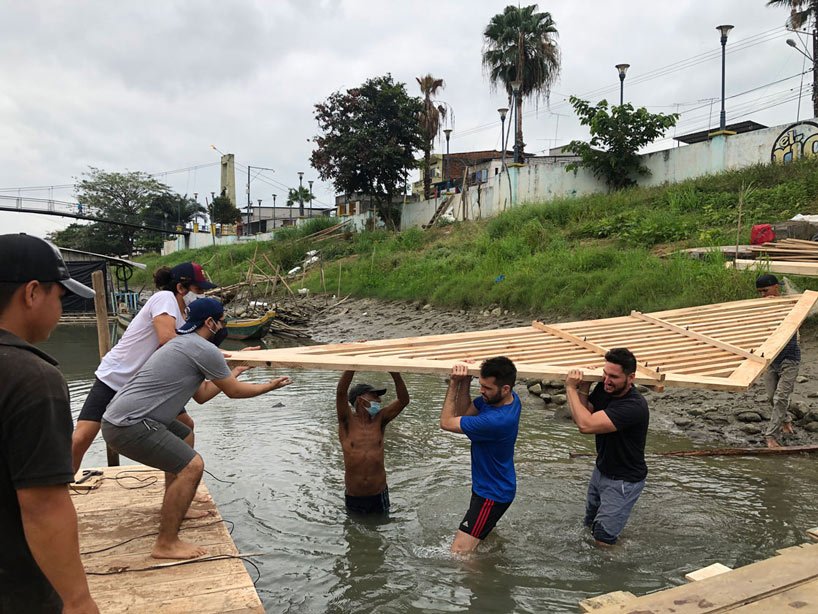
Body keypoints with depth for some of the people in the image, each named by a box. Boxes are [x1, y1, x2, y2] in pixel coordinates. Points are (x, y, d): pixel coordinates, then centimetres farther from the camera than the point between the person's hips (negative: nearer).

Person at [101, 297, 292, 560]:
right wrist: (269, 386, 14)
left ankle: (172, 508, 39)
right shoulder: (205, 350, -13)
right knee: (192, 465, -14)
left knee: (182, 438, 29)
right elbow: (234, 392, -2)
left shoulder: (185, 344, 18)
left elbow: (201, 395, 24)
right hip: (128, 426, -11)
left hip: (120, 416, 11)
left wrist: (234, 370, 32)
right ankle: (166, 545, -6)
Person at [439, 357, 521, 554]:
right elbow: (463, 411, -2)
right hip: (489, 485, 10)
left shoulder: (496, 420, -37)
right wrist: (464, 383, -17)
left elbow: (446, 422, -24)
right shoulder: (508, 398, -10)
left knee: (459, 551, -9)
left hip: (492, 495, -10)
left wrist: (453, 384, -19)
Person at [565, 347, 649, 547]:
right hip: (601, 469, 8)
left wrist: (571, 388, -29)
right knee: (589, 523, 22)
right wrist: (583, 387, -14)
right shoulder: (604, 389, -10)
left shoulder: (634, 406, -33)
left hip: (623, 480, -8)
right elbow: (584, 414, 1)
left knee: (603, 538, -4)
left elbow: (586, 425, -39)